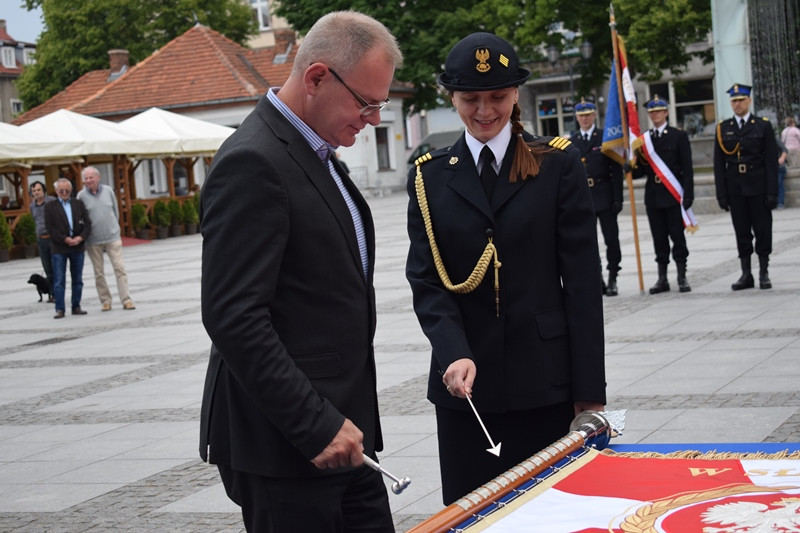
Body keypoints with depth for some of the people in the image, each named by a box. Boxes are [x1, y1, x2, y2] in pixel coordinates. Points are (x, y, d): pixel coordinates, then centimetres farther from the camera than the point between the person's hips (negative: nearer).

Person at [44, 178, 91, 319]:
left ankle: (76, 307, 16)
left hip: (78, 247, 3)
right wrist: (65, 239, -15)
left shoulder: (79, 204, 11)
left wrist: (80, 238, -12)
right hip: (59, 248, -3)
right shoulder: (50, 207, 4)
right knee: (59, 280, -4)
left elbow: (87, 224, 5)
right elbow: (50, 227, -6)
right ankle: (60, 309, -2)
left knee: (77, 280, 8)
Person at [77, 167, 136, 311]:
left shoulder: (108, 191, 2)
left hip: (112, 237, 1)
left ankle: (126, 300, -3)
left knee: (119, 268, -4)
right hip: (93, 241, -1)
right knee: (99, 272, 5)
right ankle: (105, 301, 14)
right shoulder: (82, 195, -4)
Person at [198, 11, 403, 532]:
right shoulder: (252, 164, -17)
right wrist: (316, 426, -22)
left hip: (337, 425, 9)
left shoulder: (316, 155, 14)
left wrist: (338, 419, 17)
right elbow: (233, 317, -23)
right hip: (285, 447, -9)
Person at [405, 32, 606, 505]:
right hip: (464, 379, 2)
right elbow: (426, 279, 1)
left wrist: (590, 388, -5)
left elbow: (583, 280, -1)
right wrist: (454, 355, -17)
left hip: (544, 380, -1)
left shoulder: (558, 163, 1)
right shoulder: (430, 177, 7)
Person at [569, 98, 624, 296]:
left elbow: (616, 170, -1)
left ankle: (612, 279, 7)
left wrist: (617, 198, -8)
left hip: (604, 196, -3)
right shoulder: (571, 142, 10)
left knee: (611, 238, -2)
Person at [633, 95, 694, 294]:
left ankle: (682, 277, 7)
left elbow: (687, 168, -3)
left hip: (673, 195, -3)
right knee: (659, 238, 6)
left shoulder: (679, 136, 1)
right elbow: (641, 170, 10)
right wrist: (632, 169, -13)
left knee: (677, 236, 0)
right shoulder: (643, 139, 11)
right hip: (653, 196, 3)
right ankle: (662, 279, 11)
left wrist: (688, 195, -10)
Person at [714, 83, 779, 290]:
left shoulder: (763, 125, 1)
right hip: (735, 188, 2)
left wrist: (772, 192, -8)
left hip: (758, 188, -2)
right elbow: (719, 164, 5)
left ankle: (764, 274, 10)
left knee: (763, 230, 2)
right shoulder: (723, 129, 6)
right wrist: (721, 194, 0)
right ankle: (746, 275, 11)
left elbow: (771, 161, -2)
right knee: (741, 232, 6)